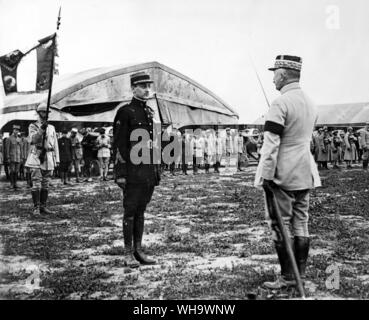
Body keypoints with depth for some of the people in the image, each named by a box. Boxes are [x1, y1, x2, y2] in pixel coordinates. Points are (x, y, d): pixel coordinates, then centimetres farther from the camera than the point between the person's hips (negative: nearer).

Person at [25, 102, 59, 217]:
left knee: (45, 185, 7)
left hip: (48, 159, 4)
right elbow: (33, 139, -15)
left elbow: (55, 144, 15)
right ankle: (36, 208, -6)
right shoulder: (33, 126, 3)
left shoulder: (51, 128, 15)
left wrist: (57, 159, 9)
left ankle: (43, 207, 15)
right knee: (36, 184, -9)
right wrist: (41, 129, -29)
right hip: (36, 158, -4)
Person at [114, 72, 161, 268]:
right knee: (130, 212, 1)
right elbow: (120, 145, -11)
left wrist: (157, 169, 14)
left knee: (141, 211, 12)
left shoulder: (150, 112, 15)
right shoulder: (125, 112, -7)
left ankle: (138, 250, 21)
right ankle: (128, 253, 10)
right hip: (133, 171, -7)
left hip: (149, 172, 7)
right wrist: (122, 174, -15)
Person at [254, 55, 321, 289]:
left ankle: (288, 277, 8)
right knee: (301, 223, 13)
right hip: (305, 173, 8)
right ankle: (301, 274, 22)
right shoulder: (311, 104, 11)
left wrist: (266, 176, -15)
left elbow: (271, 143, -19)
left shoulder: (280, 104, -16)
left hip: (282, 175, -8)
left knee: (281, 226, 1)